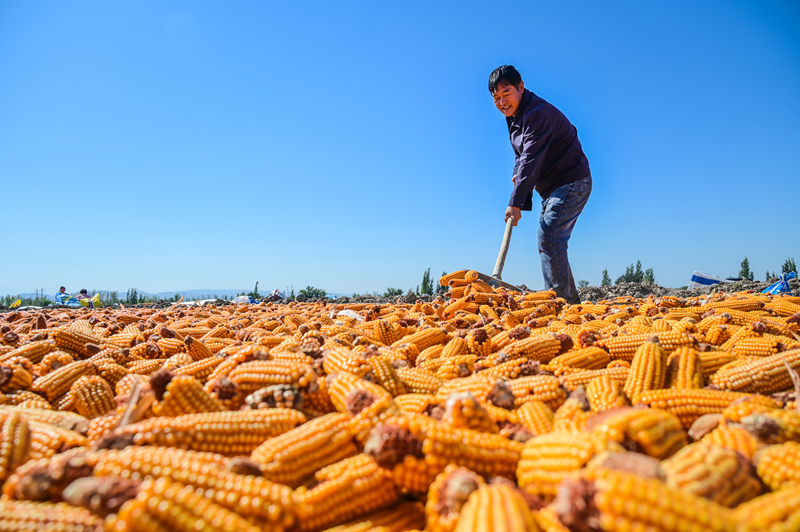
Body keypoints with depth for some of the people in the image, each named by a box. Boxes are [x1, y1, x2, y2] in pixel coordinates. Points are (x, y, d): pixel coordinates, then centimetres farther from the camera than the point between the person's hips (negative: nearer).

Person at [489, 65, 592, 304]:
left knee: (549, 239, -22)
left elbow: (531, 160, -29)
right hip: (552, 188, 10)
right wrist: (519, 174, -1)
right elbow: (521, 156, 19)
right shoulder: (515, 115, 11)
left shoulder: (538, 114, -21)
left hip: (571, 183, -10)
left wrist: (516, 202, -33)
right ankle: (571, 301, 20)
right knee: (551, 244, 11)